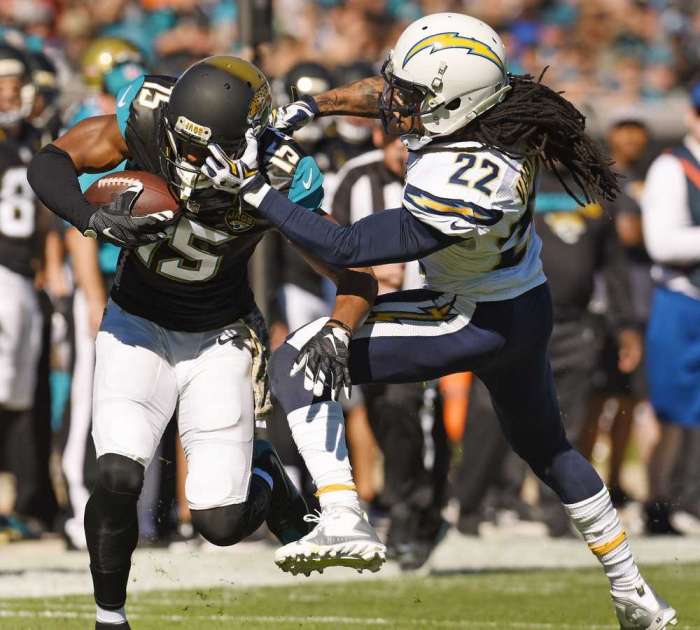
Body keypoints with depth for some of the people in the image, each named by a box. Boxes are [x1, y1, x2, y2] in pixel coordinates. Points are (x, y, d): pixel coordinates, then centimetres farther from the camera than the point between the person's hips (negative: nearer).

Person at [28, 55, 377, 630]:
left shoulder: (279, 180, -25)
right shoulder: (146, 118, -23)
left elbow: (356, 275, -16)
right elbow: (49, 164, -19)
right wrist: (95, 220, -37)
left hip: (220, 339, 0)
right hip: (138, 324, 0)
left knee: (222, 523, -5)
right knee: (118, 479, -23)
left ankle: (262, 470, 31)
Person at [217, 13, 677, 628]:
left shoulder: (457, 190, -37)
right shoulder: (494, 109, -16)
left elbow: (345, 247, -27)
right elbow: (386, 93, 5)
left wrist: (254, 189, -24)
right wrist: (309, 107, 1)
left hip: (474, 323, -9)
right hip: (530, 308, 9)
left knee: (300, 362, -10)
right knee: (547, 447, 30)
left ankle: (341, 521, -20)